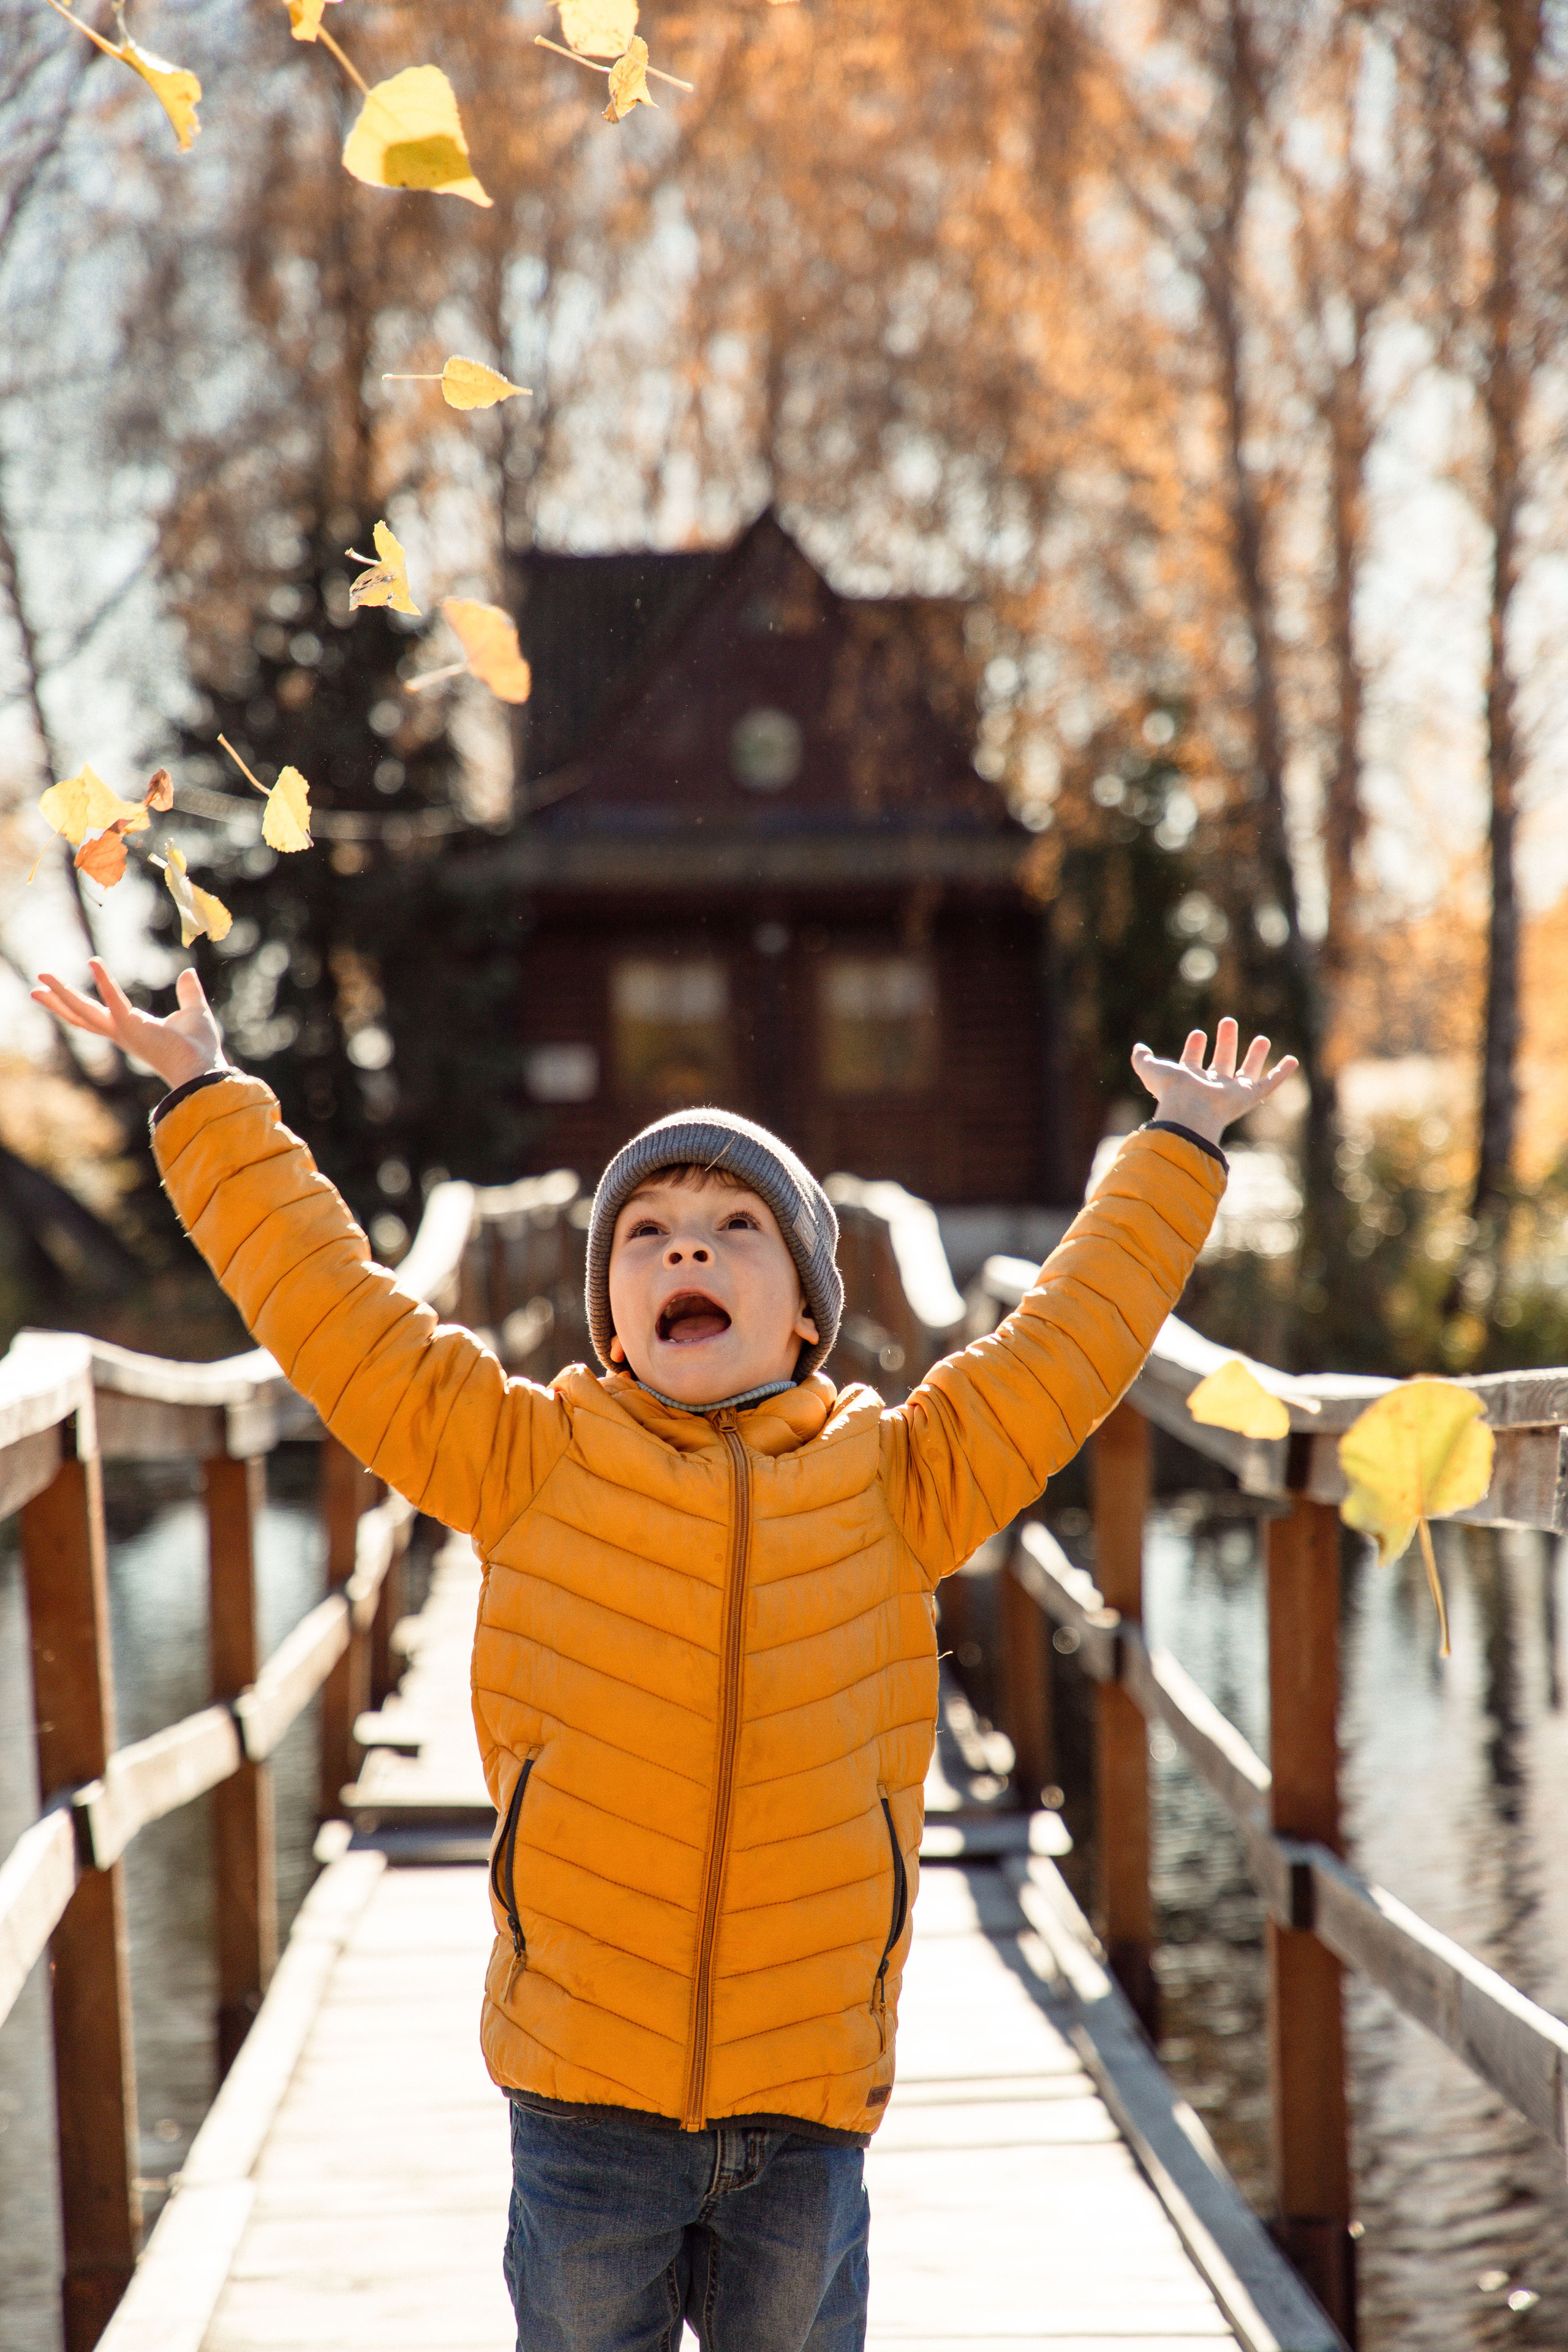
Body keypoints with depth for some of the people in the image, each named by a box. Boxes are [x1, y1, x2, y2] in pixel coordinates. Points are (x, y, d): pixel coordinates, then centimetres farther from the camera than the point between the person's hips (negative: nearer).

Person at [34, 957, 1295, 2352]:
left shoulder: (895, 1478, 6)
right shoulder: (530, 1463, 3)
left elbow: (1073, 1340, 15)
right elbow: (328, 1309, 6)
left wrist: (1178, 1149, 23)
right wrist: (207, 1097, 8)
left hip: (810, 2099, 1)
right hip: (585, 2093, -1)